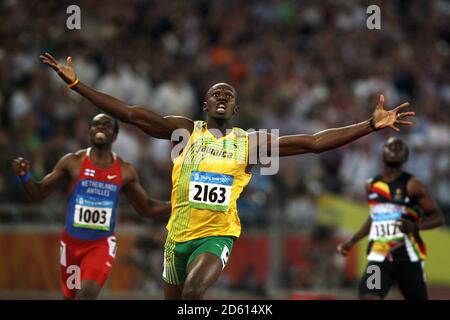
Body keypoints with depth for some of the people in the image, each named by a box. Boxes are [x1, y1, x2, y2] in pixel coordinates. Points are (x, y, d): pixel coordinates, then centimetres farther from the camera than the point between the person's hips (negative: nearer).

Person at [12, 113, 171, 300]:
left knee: (87, 293, -23)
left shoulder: (125, 171, 2)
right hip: (72, 242, 1)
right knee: (71, 296, 10)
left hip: (102, 243, -1)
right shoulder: (72, 162, -3)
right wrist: (24, 177, -19)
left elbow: (146, 208, 12)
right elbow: (38, 194, 1)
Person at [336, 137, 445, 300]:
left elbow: (438, 217, -5)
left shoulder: (412, 186, -4)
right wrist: (352, 241, 21)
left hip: (408, 258, -3)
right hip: (378, 259, 3)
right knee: (367, 297, -20)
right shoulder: (371, 185, 11)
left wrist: (415, 226, -23)